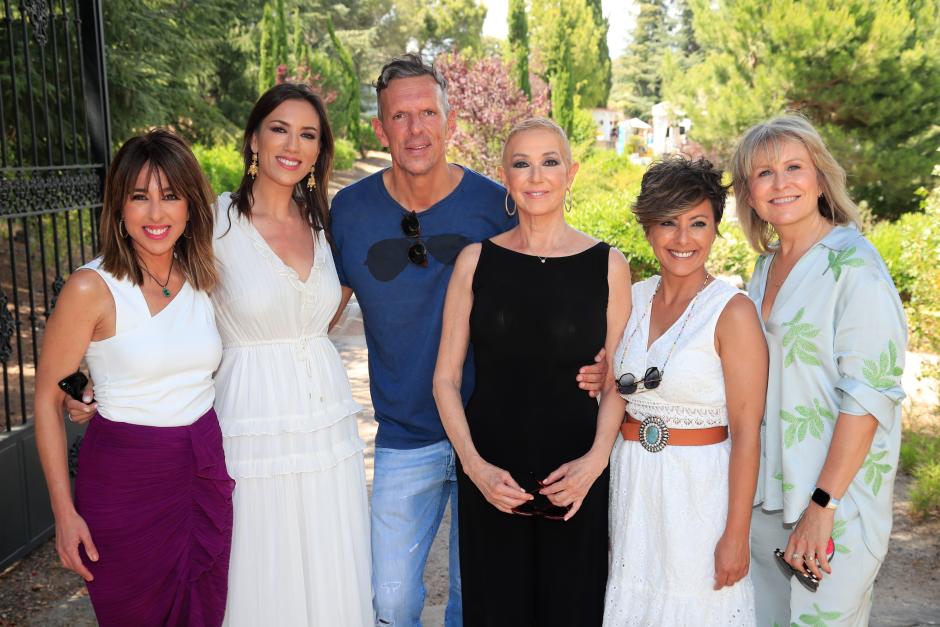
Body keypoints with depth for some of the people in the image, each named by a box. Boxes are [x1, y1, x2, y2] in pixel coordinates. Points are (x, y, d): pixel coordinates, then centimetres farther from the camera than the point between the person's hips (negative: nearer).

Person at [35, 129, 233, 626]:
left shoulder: (205, 279, 1)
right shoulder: (93, 288, -13)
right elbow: (47, 400, -8)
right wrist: (65, 512, -9)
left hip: (206, 473, 5)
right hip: (124, 478, -4)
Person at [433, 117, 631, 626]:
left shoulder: (607, 265, 0)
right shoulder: (477, 260, 1)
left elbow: (617, 383, 4)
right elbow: (446, 377, 2)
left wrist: (596, 459, -10)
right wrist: (475, 465, -8)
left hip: (575, 480, 0)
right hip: (490, 480, 1)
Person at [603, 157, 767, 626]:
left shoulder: (733, 311, -13)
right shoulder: (632, 298, 4)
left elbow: (746, 432, -14)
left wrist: (736, 535, -15)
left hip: (700, 484, -5)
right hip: (630, 481, 5)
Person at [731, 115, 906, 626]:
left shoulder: (854, 265, -13)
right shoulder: (766, 264, 10)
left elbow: (868, 395, -18)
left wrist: (823, 505, -20)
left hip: (836, 494, -7)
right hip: (765, 490, 7)